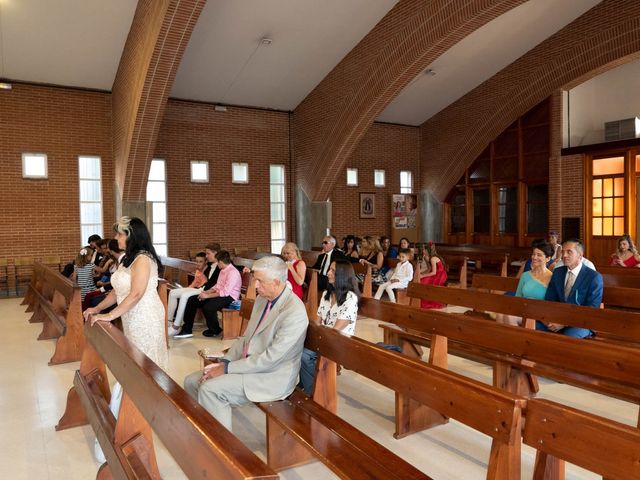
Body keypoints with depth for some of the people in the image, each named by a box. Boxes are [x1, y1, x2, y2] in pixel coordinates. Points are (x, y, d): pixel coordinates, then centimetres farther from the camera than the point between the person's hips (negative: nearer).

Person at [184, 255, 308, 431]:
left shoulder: (295, 312, -23)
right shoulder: (262, 299, 5)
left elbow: (270, 359, -24)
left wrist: (227, 368, -18)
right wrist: (224, 362, -3)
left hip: (273, 376, -9)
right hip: (248, 363, 9)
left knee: (209, 389, -21)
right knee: (191, 382, 1)